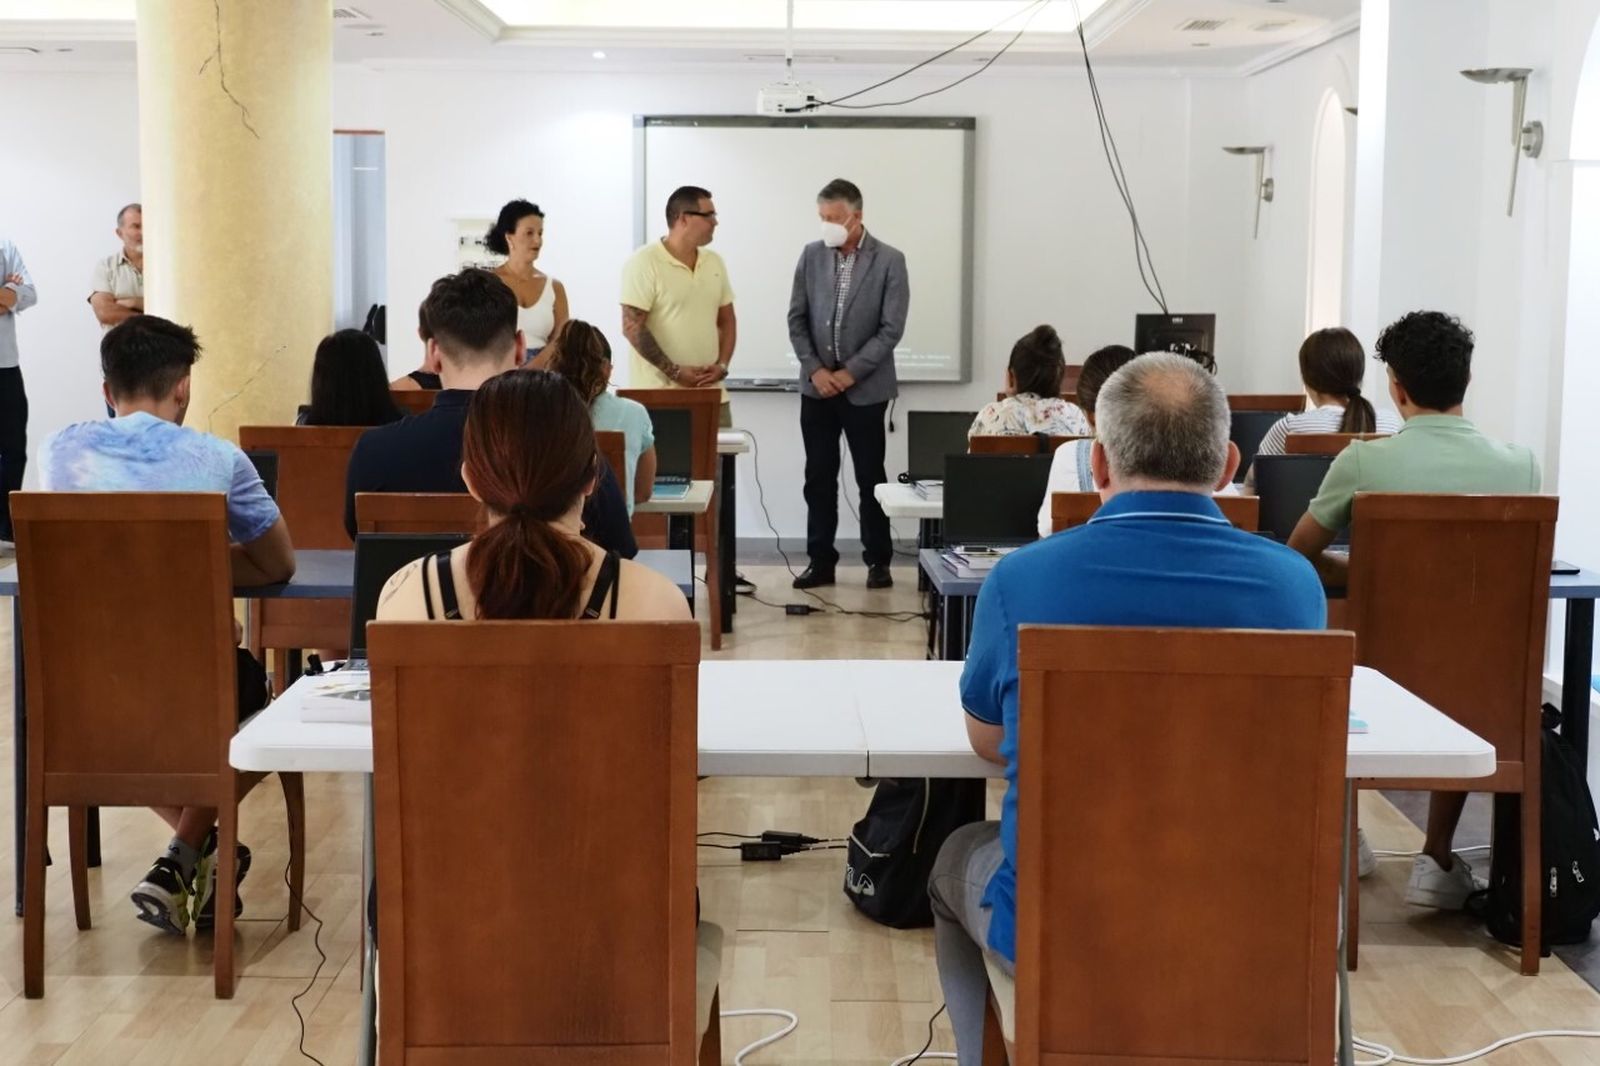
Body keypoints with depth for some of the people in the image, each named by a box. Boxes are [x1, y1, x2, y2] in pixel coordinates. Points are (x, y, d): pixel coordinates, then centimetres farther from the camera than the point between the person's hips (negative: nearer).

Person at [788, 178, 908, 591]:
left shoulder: (889, 260, -7)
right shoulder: (811, 255, 4)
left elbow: (891, 329, -10)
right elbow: (797, 319, 5)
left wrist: (850, 373, -14)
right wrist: (815, 370, -8)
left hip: (864, 388, -3)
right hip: (817, 385, 3)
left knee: (870, 477, 5)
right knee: (819, 477, 6)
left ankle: (878, 560, 15)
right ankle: (821, 561, 13)